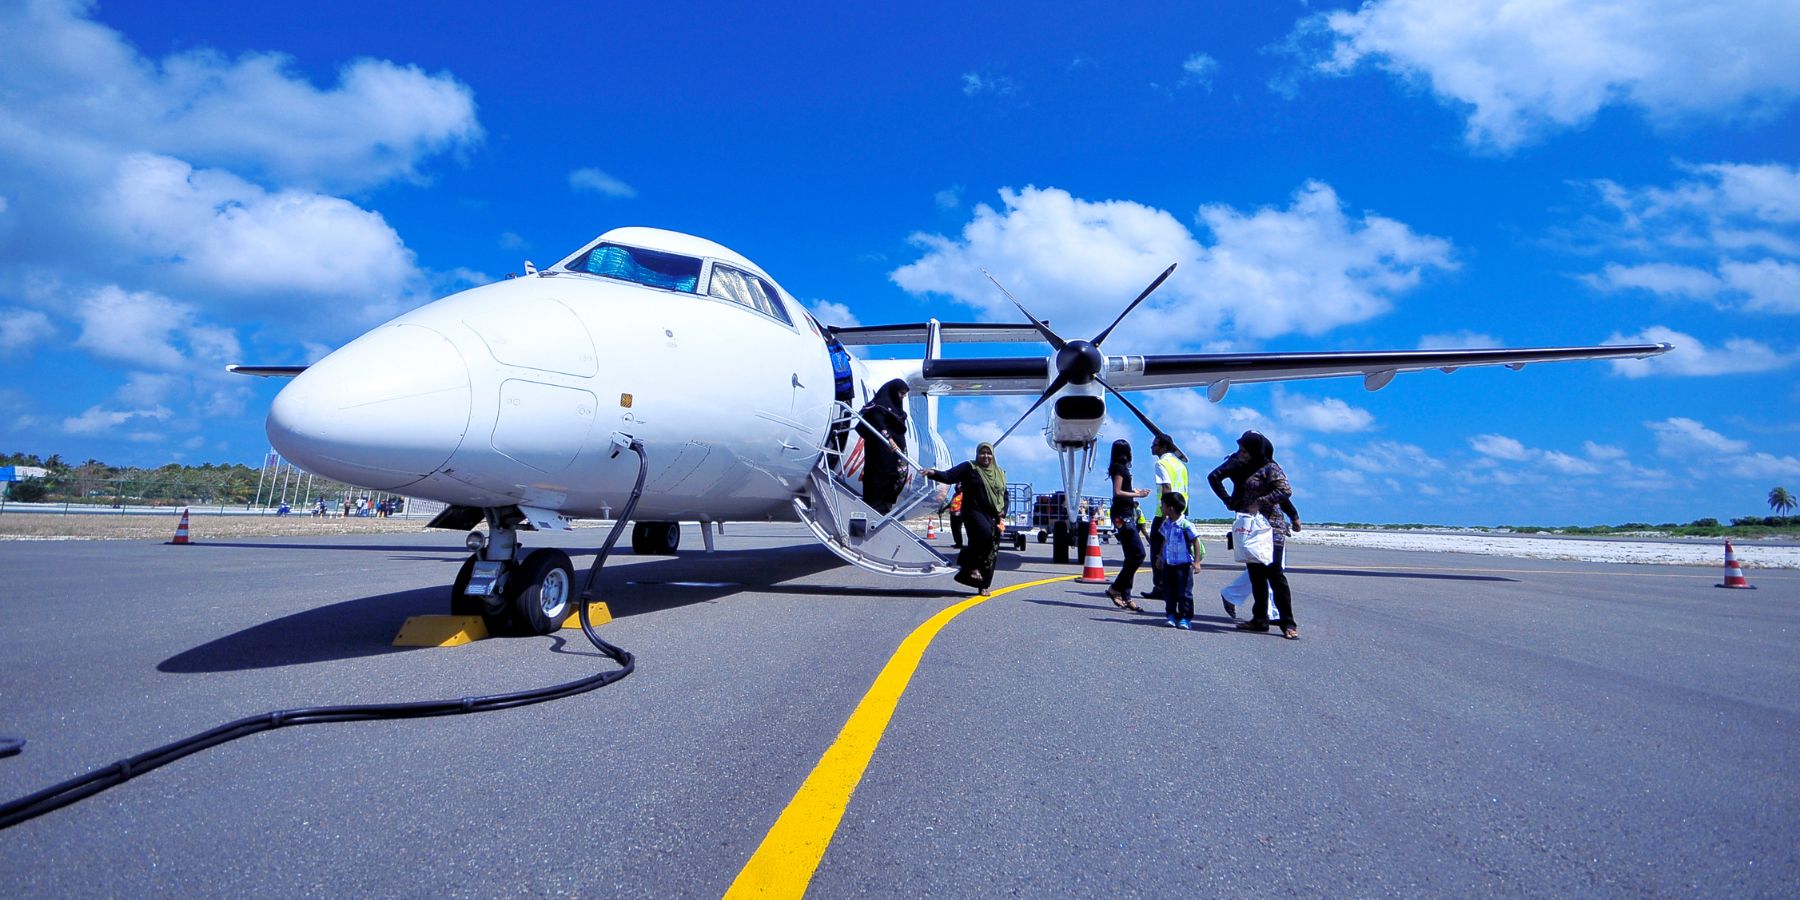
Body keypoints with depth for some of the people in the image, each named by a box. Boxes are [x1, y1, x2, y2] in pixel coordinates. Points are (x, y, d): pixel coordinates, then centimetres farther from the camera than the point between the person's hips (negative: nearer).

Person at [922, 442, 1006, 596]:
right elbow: (949, 476, -10)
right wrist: (934, 473, -30)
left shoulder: (1000, 473, 17)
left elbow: (1004, 495, 22)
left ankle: (983, 586, 10)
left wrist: (1001, 515, 6)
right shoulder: (969, 468, 2)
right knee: (985, 535, -32)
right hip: (974, 512, -5)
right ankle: (972, 565, -13)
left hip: (993, 517, 5)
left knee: (991, 553, 1)